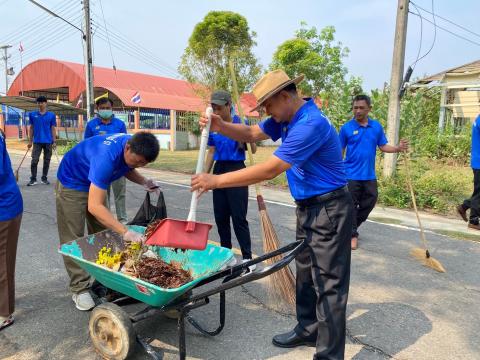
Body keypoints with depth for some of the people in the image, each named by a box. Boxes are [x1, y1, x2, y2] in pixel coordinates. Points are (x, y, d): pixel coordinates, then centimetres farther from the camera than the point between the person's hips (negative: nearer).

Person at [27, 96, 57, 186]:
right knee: (34, 160, -5)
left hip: (48, 142, 0)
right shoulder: (32, 114, 5)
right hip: (37, 142, 0)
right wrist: (30, 141, 6)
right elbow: (31, 128, 10)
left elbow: (53, 129, 4)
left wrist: (54, 142, -1)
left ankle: (44, 178, 17)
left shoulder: (51, 115, 2)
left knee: (46, 161, 7)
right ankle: (33, 179, 1)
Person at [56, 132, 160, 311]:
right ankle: (79, 288, 5)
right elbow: (94, 206, -45)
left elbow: (127, 169, 5)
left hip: (96, 183, 8)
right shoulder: (107, 157, -43)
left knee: (100, 234, 11)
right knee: (73, 238, -5)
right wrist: (125, 232, -51)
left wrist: (144, 181, -15)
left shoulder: (134, 148, -20)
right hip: (71, 183, -7)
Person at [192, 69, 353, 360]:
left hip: (329, 210, -10)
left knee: (328, 284, -2)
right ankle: (308, 329, 37)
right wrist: (220, 126, -11)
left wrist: (216, 180, -26)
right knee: (306, 273, 19)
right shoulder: (286, 117, 5)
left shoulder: (310, 124, -27)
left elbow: (269, 170, -30)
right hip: (308, 207, 10)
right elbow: (251, 134, 10)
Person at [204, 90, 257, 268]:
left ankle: (247, 257, 7)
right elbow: (211, 153, 11)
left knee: (239, 218, -5)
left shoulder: (239, 123, -8)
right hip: (219, 170, 5)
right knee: (220, 217, 10)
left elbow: (253, 150, -13)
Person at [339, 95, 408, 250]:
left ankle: (350, 226, 35)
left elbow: (383, 146, 6)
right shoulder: (346, 127, -6)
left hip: (369, 176, 4)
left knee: (368, 204, 14)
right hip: (351, 175, -4)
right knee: (351, 206, 4)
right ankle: (352, 234, 19)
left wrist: (398, 148, -11)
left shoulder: (377, 126, 4)